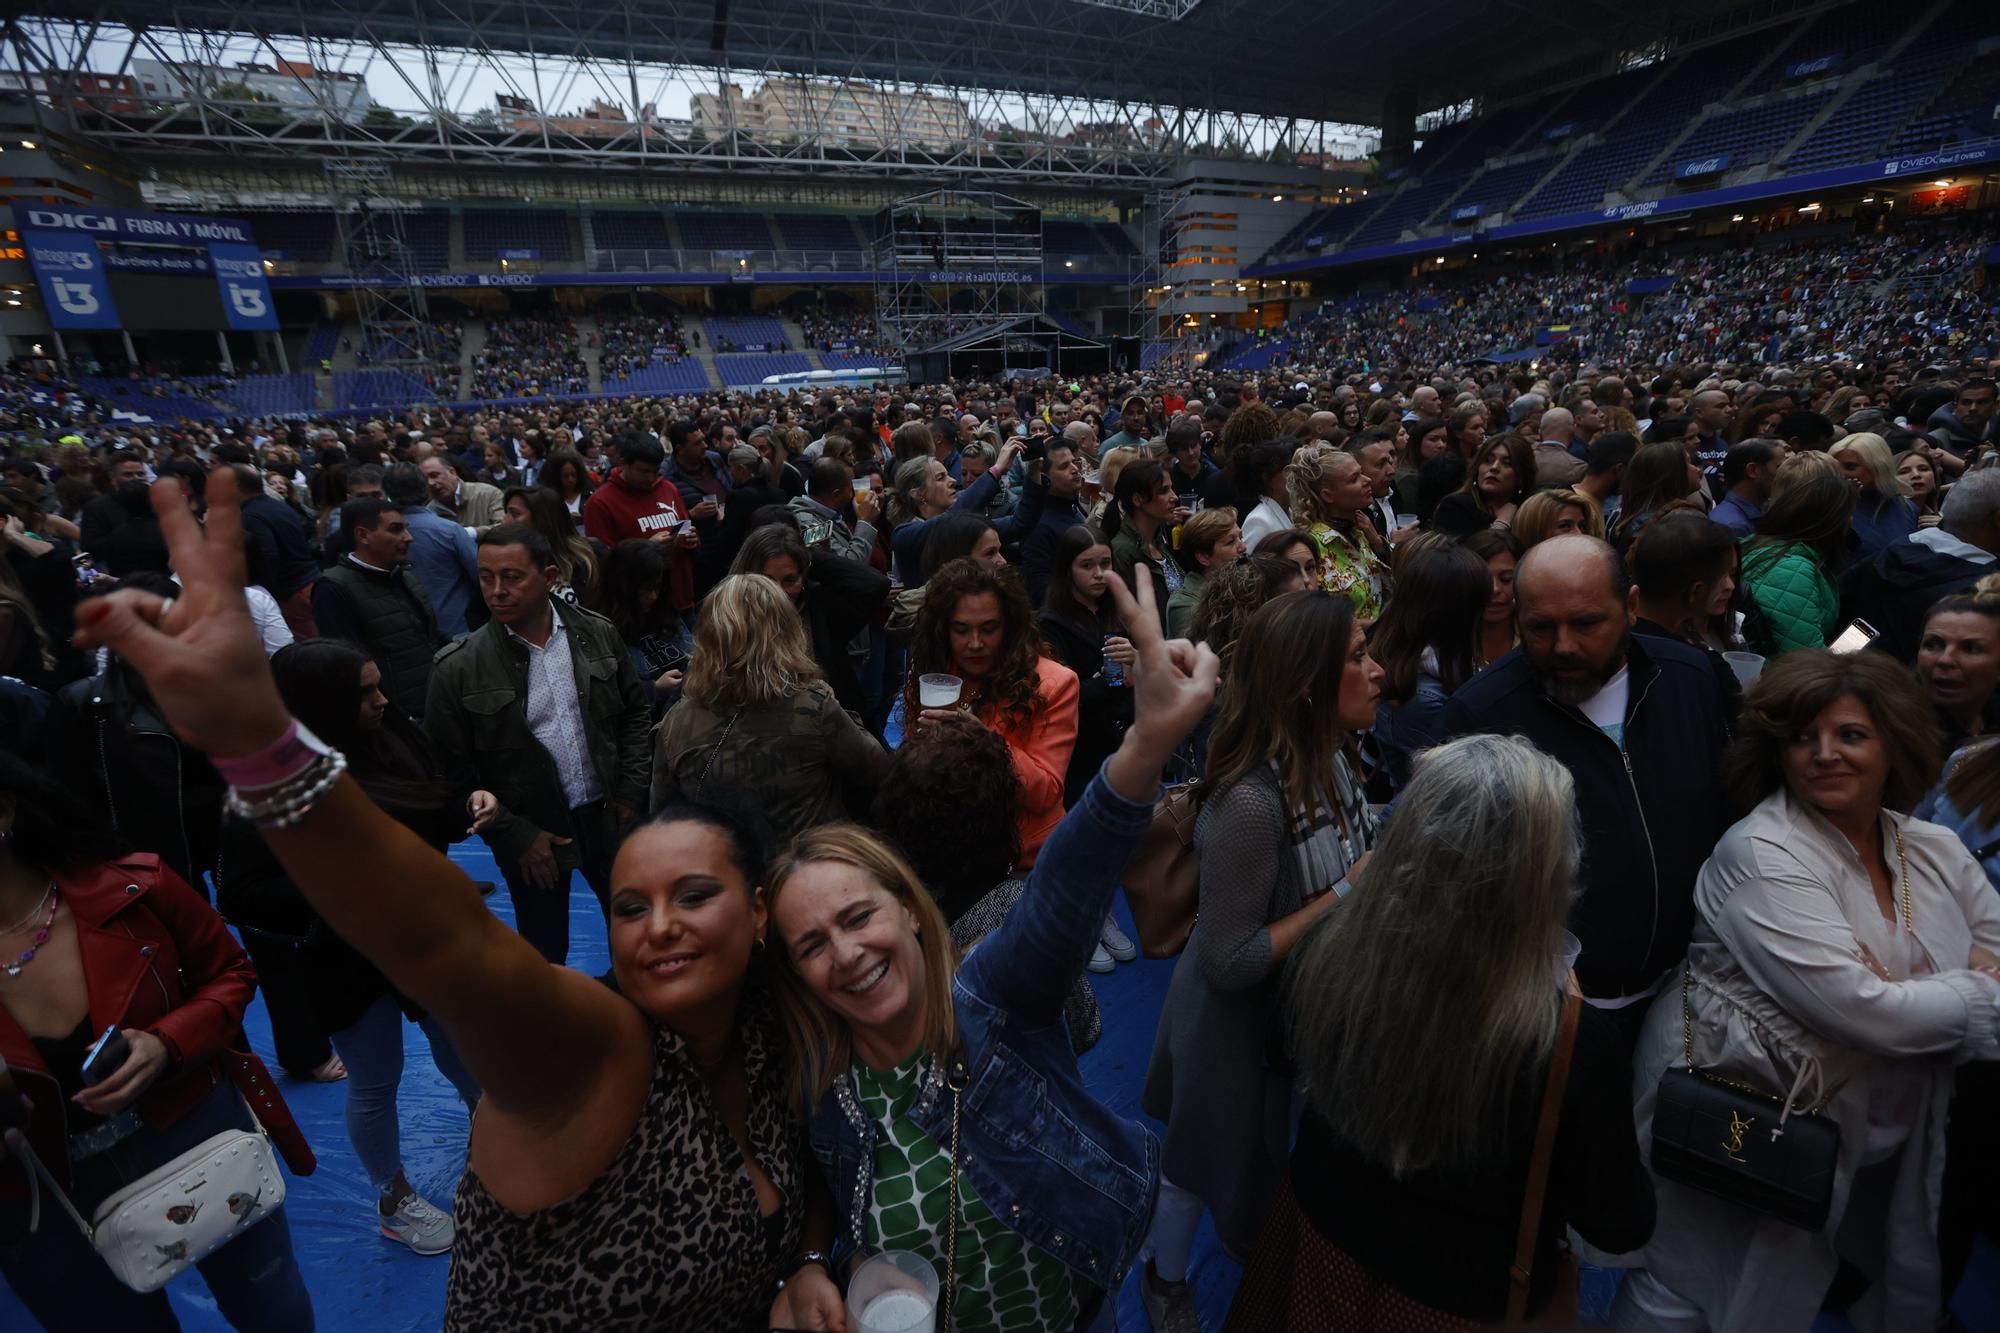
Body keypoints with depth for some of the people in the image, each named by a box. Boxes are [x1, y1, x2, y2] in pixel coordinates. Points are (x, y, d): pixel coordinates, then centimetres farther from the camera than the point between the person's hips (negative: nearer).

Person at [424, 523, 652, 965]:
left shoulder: (598, 634, -5)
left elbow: (636, 713, 4)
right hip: (532, 835, -2)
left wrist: (630, 793, -1)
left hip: (608, 817, 3)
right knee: (545, 954, 15)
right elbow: (452, 768, -8)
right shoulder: (458, 668, -12)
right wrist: (514, 836, -10)